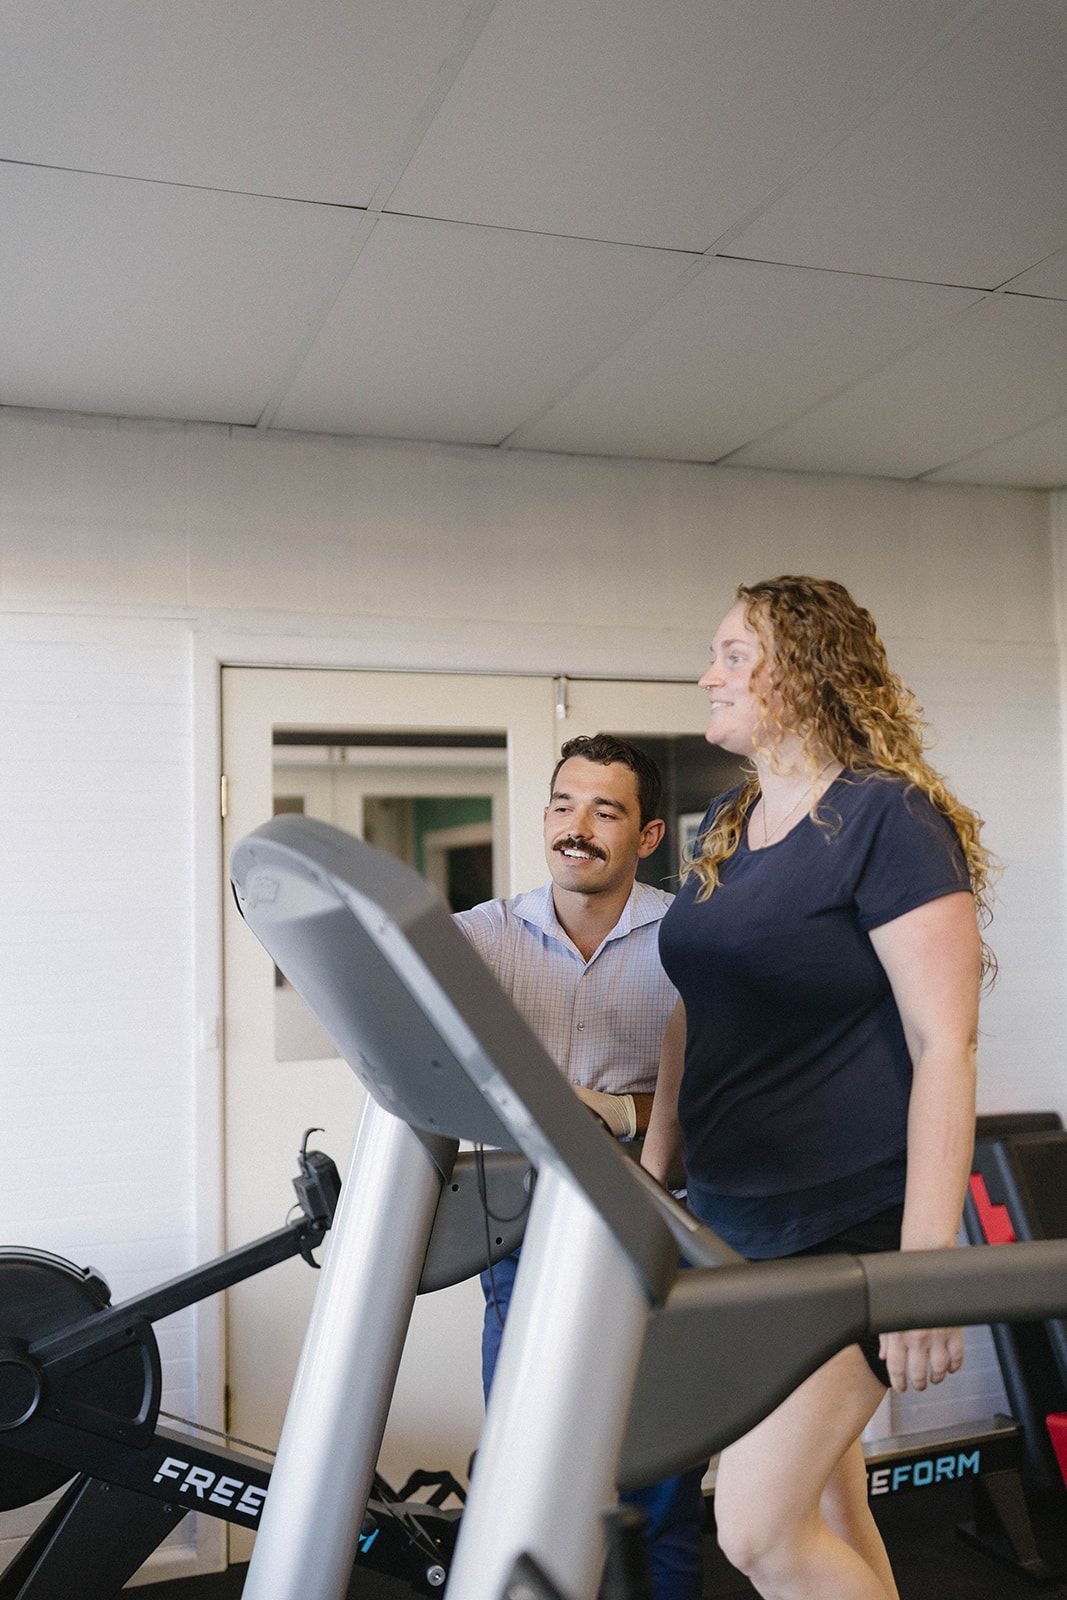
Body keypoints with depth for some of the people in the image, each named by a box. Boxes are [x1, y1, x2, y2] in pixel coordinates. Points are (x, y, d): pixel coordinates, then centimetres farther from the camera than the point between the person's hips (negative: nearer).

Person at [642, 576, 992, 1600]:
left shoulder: (888, 817, -13)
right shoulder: (724, 828, 10)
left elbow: (945, 1049, -17)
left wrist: (925, 1267, -20)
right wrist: (651, 1170, 14)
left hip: (851, 1223, -7)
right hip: (732, 1217, 7)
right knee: (827, 1508, 16)